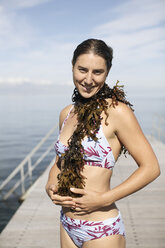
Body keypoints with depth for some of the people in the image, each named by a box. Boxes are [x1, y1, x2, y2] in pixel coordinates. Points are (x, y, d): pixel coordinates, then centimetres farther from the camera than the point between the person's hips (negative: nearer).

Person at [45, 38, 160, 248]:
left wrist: (104, 198, -18)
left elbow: (151, 167, -14)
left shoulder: (116, 111, -14)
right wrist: (50, 187, -3)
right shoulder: (67, 114, 5)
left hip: (101, 230, -5)